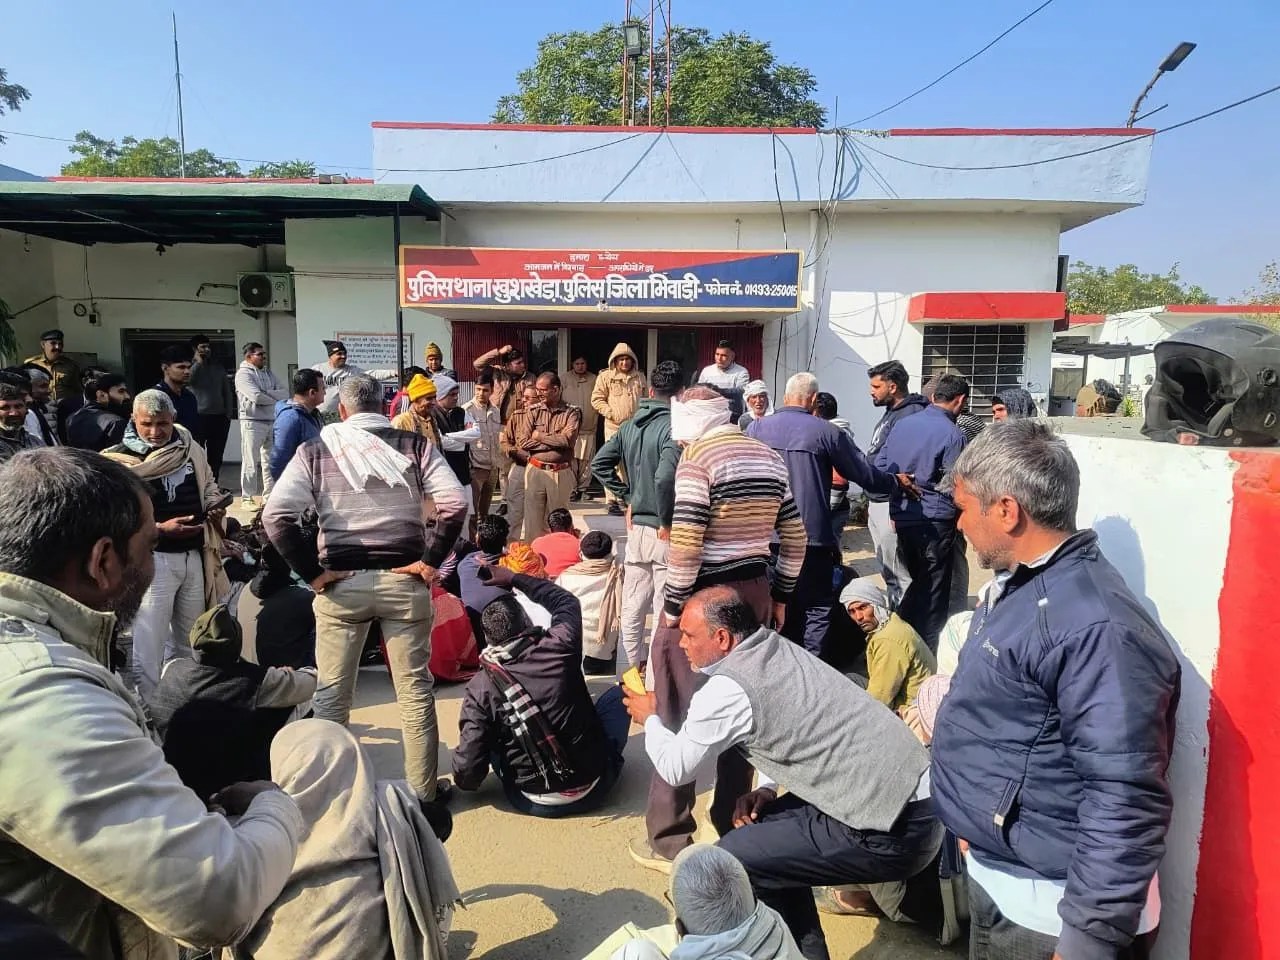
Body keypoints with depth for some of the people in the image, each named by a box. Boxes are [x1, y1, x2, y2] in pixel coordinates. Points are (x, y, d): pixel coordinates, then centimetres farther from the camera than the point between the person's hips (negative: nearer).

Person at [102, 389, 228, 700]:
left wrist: (215, 505, -3)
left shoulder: (189, 447, 4)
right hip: (152, 557, -5)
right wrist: (160, 529, -23)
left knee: (190, 638, 19)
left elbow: (208, 483, 18)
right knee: (148, 642, 0)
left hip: (194, 554, 6)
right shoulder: (120, 460, -10)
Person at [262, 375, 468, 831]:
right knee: (415, 691, 10)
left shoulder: (314, 451, 2)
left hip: (340, 583, 1)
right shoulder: (415, 446, 0)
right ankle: (424, 797, 19)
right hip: (404, 581, 0)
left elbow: (275, 516, -8)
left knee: (332, 695, 15)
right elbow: (455, 504, -13)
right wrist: (429, 561, -6)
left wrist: (312, 572, -4)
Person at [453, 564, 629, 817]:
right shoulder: (559, 647, -14)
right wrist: (513, 579, 16)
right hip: (593, 789, 0)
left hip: (534, 803, 0)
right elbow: (567, 601, 8)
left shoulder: (480, 687, -15)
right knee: (616, 694, 19)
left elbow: (467, 769, -13)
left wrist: (466, 783, 11)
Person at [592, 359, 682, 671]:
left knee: (632, 605, 15)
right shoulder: (674, 426, -16)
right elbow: (665, 477, -28)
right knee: (665, 609, 4)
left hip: (636, 526, 7)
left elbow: (599, 464, 11)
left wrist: (627, 495, 11)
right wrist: (667, 520, -15)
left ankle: (635, 667, 30)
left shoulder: (630, 425, 6)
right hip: (664, 531, -7)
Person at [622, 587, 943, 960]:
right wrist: (767, 789, 12)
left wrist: (650, 719, 17)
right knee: (766, 828, 19)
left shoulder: (726, 688, -15)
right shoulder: (781, 650, 10)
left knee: (733, 857, -2)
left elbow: (675, 768, -1)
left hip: (896, 833, -9)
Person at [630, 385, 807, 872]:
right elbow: (795, 537, 12)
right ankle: (733, 827, 29)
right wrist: (779, 596, 17)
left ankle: (669, 841, 13)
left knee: (680, 715, 4)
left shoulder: (698, 456, -12)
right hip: (754, 595, 7)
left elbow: (685, 542, -20)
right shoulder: (770, 457, 10)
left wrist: (672, 605, -11)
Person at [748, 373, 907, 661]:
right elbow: (867, 475, -3)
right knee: (816, 609, 8)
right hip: (813, 539, -4)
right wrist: (896, 481, 16)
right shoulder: (827, 432, -10)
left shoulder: (756, 429, -1)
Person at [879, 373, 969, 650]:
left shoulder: (902, 424, 6)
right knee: (934, 591, 6)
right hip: (935, 522, -6)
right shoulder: (952, 435, -13)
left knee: (917, 581, 22)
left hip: (902, 517, 6)